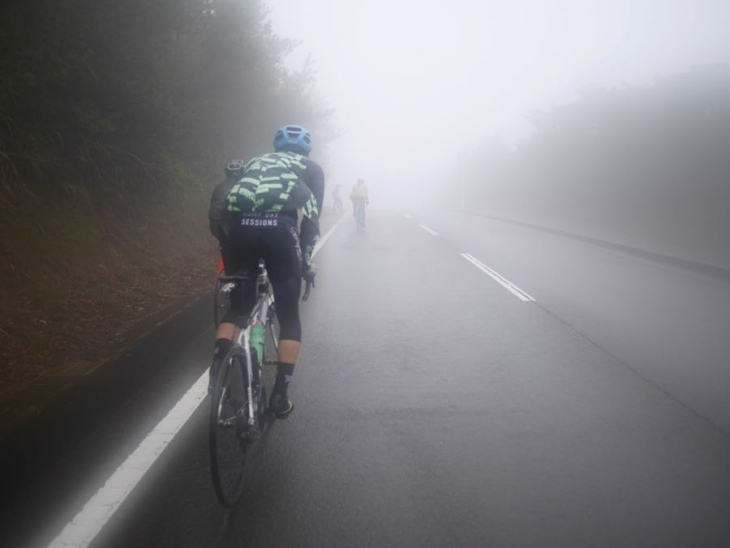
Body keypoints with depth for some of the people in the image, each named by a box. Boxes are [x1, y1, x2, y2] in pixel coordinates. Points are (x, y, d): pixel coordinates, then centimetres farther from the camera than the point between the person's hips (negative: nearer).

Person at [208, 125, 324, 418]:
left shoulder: (255, 162, 35)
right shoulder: (311, 168, 26)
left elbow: (226, 210, 27)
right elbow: (312, 217, 11)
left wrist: (230, 249, 31)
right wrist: (305, 261, 14)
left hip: (239, 226, 3)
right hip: (278, 227, -3)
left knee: (237, 305, 21)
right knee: (289, 316, 12)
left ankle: (219, 366, 1)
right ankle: (280, 395, 8)